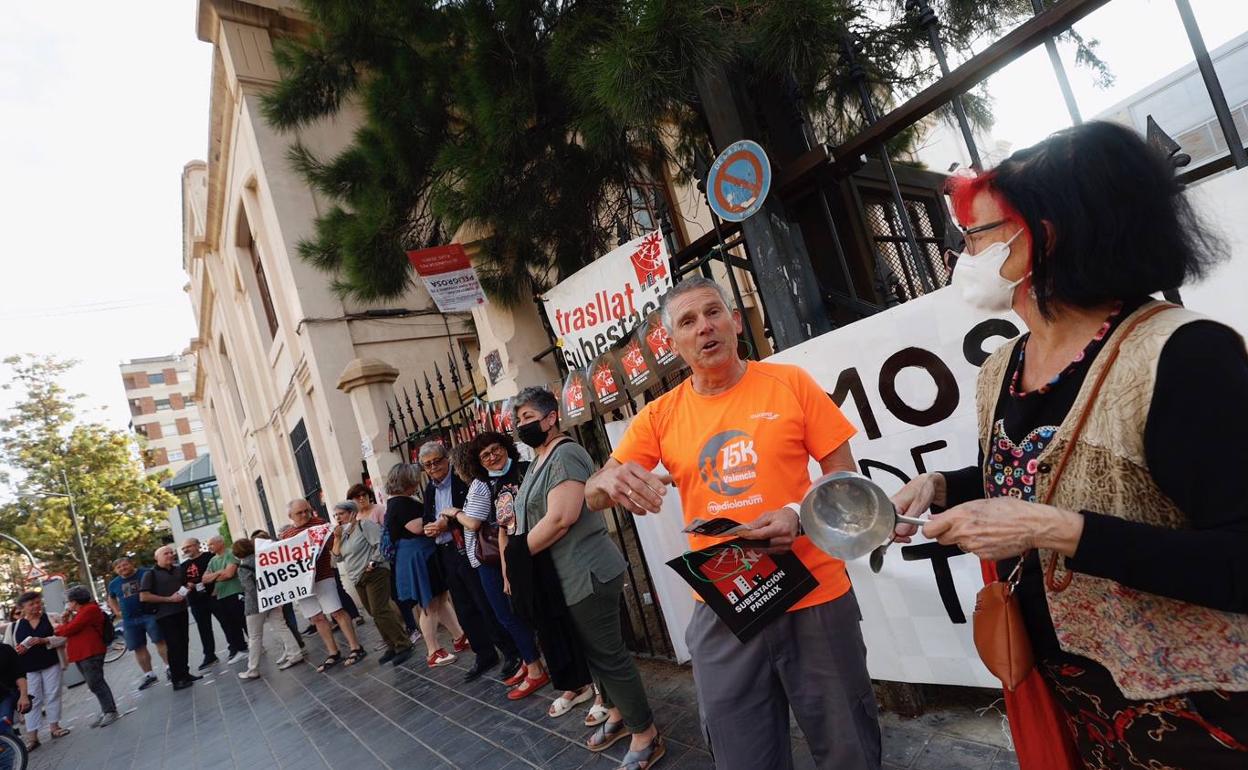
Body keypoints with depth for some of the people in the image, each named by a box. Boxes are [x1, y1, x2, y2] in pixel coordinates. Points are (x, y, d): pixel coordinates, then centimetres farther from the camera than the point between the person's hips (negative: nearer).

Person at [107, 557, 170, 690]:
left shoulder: (146, 573, -5)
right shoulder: (113, 584, 10)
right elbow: (111, 598, 30)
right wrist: (117, 612, 15)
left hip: (150, 615, -4)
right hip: (129, 621, 5)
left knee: (161, 641, -5)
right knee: (139, 648, 7)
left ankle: (170, 667, 5)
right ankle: (149, 675, 17)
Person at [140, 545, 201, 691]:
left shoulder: (179, 570, 12)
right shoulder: (151, 574, -5)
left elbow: (188, 585, 28)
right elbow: (143, 597, -14)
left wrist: (189, 587, 2)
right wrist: (169, 599, -17)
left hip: (181, 611, 6)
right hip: (165, 615, -6)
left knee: (184, 644, 12)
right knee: (173, 646, -7)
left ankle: (185, 673, 24)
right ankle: (177, 680, -1)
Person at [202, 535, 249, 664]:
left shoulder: (230, 555, -7)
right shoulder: (212, 561, 16)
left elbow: (229, 573, -18)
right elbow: (204, 579, 8)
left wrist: (213, 578, -1)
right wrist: (218, 573, -10)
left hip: (235, 595, -7)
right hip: (220, 598, 7)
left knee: (245, 623, -1)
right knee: (231, 626, 9)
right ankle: (240, 649, 16)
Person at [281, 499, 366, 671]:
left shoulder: (319, 523, -2)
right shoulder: (285, 534, 13)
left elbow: (333, 544, -6)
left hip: (322, 577, -5)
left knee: (337, 612, -6)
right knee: (317, 618, 10)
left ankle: (356, 649, 0)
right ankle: (333, 654, 19)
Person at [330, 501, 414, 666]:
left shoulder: (364, 525, -10)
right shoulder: (343, 532, 14)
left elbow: (381, 544, -18)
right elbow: (337, 558, 12)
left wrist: (373, 562, -19)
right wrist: (337, 538, 2)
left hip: (374, 574, -9)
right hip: (358, 579, 9)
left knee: (380, 612, -13)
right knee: (375, 615, 10)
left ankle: (403, 646, -5)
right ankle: (392, 646, 19)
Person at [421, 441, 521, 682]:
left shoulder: (464, 480, -11)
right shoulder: (430, 490, 12)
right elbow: (428, 519, 18)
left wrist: (448, 522, -22)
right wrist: (430, 527, -4)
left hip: (469, 552, -7)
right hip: (448, 555, 7)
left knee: (488, 607, -1)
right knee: (464, 610, 14)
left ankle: (511, 653, 13)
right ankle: (485, 655, 27)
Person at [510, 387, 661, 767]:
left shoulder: (565, 455, -17)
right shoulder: (540, 461, 14)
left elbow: (560, 519, -26)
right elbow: (530, 519, 17)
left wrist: (519, 550, -15)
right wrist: (513, 556, 3)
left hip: (587, 575, -10)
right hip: (567, 578, 10)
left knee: (607, 654, -1)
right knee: (594, 651, 20)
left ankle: (645, 734, 12)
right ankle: (618, 714, 37)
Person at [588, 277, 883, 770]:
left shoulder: (789, 383, -3)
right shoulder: (659, 416, 0)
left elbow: (843, 475, -1)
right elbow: (593, 497, -1)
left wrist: (800, 516, -21)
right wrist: (610, 480, -26)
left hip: (815, 598, -1)